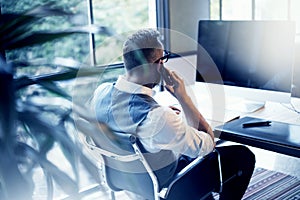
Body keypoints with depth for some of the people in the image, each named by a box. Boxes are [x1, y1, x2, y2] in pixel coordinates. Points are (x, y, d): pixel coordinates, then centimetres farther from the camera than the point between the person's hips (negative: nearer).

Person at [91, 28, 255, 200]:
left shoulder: (101, 91, -19)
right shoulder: (158, 118, -41)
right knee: (244, 155, 4)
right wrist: (182, 96, -27)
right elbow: (207, 144, -26)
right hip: (162, 181, -7)